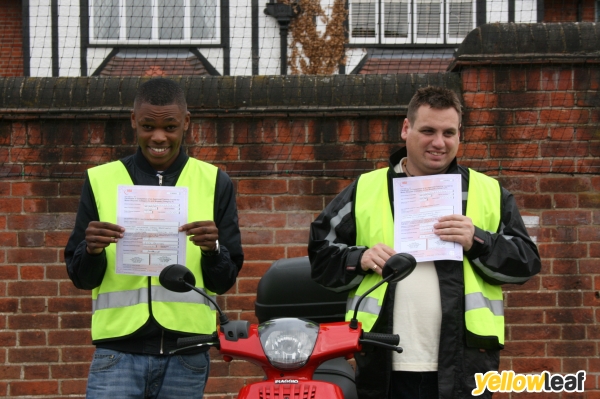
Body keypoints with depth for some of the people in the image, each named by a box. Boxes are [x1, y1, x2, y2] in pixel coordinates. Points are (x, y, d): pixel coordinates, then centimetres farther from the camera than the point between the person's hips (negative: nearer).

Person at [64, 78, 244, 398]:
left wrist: (213, 250, -11)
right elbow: (81, 278, 10)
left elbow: (225, 282, 9)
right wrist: (91, 251, -11)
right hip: (118, 350, 0)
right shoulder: (101, 181, 8)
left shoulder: (214, 183, 9)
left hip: (186, 351, 1)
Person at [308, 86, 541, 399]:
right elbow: (320, 254, 12)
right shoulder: (364, 191, 13)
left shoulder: (489, 192, 12)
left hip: (462, 369, 0)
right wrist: (360, 259, -7)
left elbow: (526, 261, 7)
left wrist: (477, 242, -10)